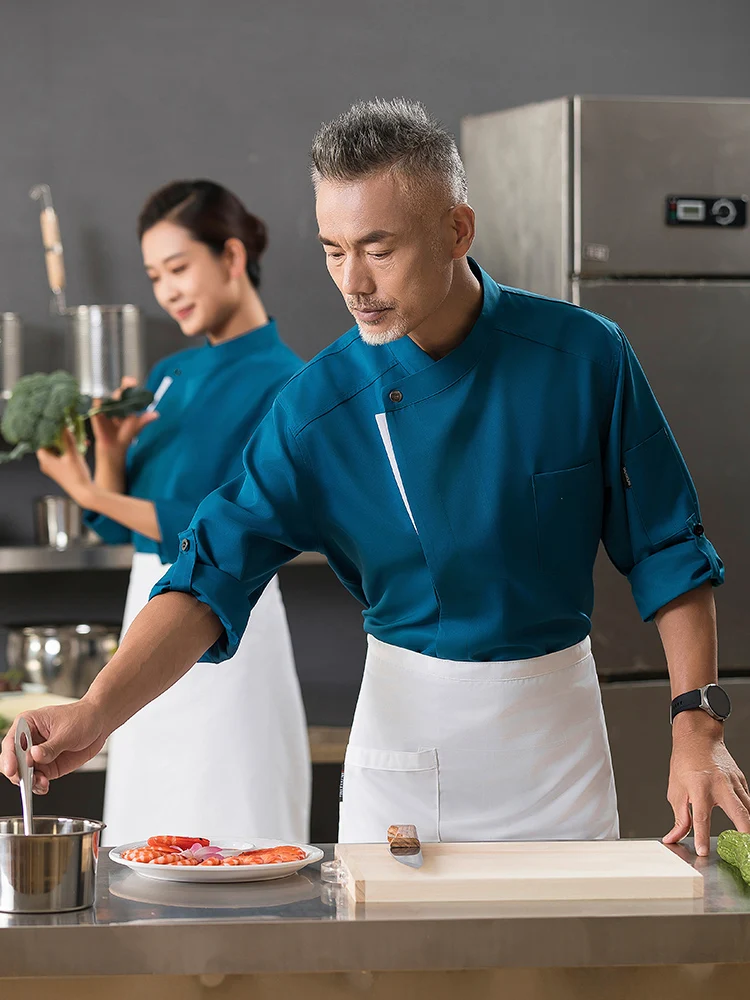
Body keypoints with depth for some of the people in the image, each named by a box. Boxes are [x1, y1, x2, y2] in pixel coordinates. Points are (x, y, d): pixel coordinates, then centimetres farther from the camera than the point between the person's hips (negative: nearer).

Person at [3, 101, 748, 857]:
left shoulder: (585, 357, -10)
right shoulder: (316, 406, -12)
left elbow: (669, 556, -3)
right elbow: (213, 576, -15)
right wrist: (96, 712, -29)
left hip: (557, 718, 1)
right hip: (405, 717, 0)